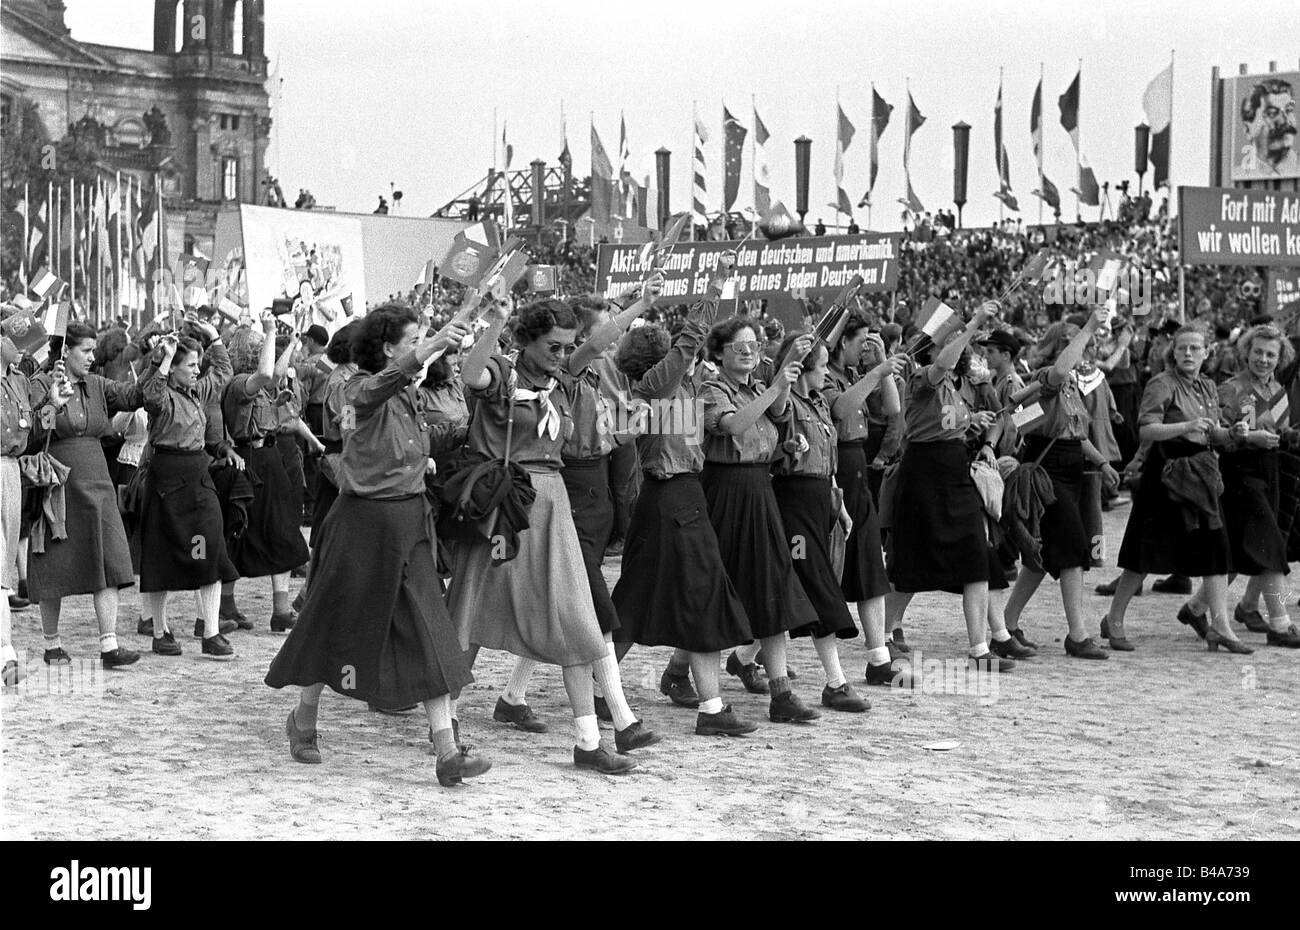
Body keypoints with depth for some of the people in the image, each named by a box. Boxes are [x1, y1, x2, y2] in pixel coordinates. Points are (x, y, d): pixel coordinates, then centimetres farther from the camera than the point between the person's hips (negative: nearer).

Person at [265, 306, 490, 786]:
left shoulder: (412, 394, 10)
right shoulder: (363, 388, -11)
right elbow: (379, 385, -38)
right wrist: (435, 345, -51)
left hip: (410, 521, 6)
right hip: (364, 521, -6)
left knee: (429, 635, -3)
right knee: (339, 625, 8)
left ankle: (448, 753, -7)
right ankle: (303, 721, 33)